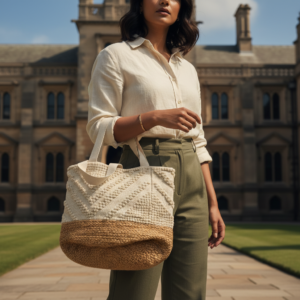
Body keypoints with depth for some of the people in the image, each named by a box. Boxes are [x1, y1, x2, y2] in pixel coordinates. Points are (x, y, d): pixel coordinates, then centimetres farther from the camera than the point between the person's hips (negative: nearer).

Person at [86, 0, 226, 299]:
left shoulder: (188, 69, 20)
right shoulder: (115, 55, 5)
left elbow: (198, 142, 18)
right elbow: (98, 127, -4)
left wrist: (212, 203, 12)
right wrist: (155, 117, -18)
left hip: (191, 182, 5)